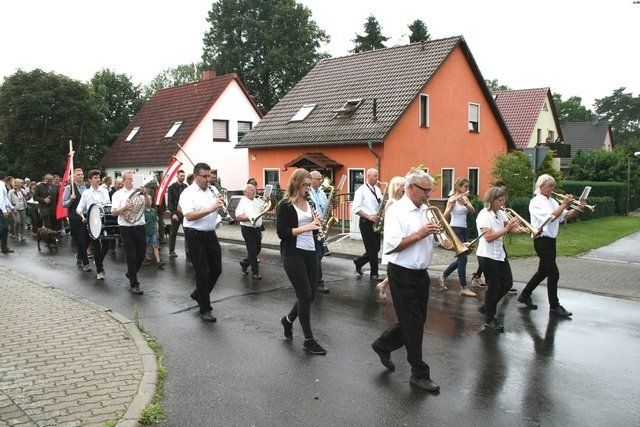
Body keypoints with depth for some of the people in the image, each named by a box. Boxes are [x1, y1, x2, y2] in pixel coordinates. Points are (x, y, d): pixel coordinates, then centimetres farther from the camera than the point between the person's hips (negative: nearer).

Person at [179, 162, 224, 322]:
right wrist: (210, 209, -34)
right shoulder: (187, 193, -11)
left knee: (216, 270, 13)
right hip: (195, 235, -6)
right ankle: (205, 309, 12)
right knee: (202, 273, -1)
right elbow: (189, 216, -26)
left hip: (210, 234, 6)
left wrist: (221, 205, -9)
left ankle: (198, 294, 36)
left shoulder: (213, 190, 8)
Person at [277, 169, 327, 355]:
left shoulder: (308, 203, 12)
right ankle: (309, 340, 9)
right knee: (305, 295, -4)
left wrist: (316, 224, -3)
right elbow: (282, 233, -17)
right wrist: (306, 227, -22)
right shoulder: (285, 205, -9)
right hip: (293, 254, -7)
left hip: (310, 252, 7)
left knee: (310, 295, 10)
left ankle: (288, 319, 36)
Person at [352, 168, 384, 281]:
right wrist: (368, 217, -20)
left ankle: (359, 262, 29)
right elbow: (356, 208, -14)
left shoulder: (377, 190, 13)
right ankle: (374, 274, 8)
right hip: (366, 222, -7)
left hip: (376, 222, 7)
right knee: (372, 249, -4)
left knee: (376, 248, 9)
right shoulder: (361, 190, -8)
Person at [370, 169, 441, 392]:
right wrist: (420, 234, -24)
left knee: (416, 321, 17)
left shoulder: (425, 211, 10)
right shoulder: (396, 211, -14)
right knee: (413, 324, 2)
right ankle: (420, 373, 17)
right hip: (403, 275, -8)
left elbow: (434, 237, 21)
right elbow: (391, 246, -23)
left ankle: (383, 345, 38)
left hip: (421, 273, 8)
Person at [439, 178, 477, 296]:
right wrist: (451, 205, -35)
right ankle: (464, 288, 1)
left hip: (463, 230, 8)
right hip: (455, 230, -8)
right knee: (463, 258, -7)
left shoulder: (465, 198, 9)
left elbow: (473, 211, -6)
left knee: (460, 258, 12)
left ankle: (443, 276, 29)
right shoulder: (452, 199, -11)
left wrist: (464, 203, -23)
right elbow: (445, 217, -18)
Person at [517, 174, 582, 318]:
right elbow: (551, 217, -23)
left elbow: (565, 216, 8)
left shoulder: (552, 201, 12)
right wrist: (564, 204, -19)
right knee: (554, 274, -5)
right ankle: (554, 306, 6)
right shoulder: (536, 202, -12)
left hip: (551, 240, 9)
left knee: (543, 271, 16)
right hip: (542, 240, -9)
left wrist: (577, 209, -7)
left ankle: (525, 296, 29)